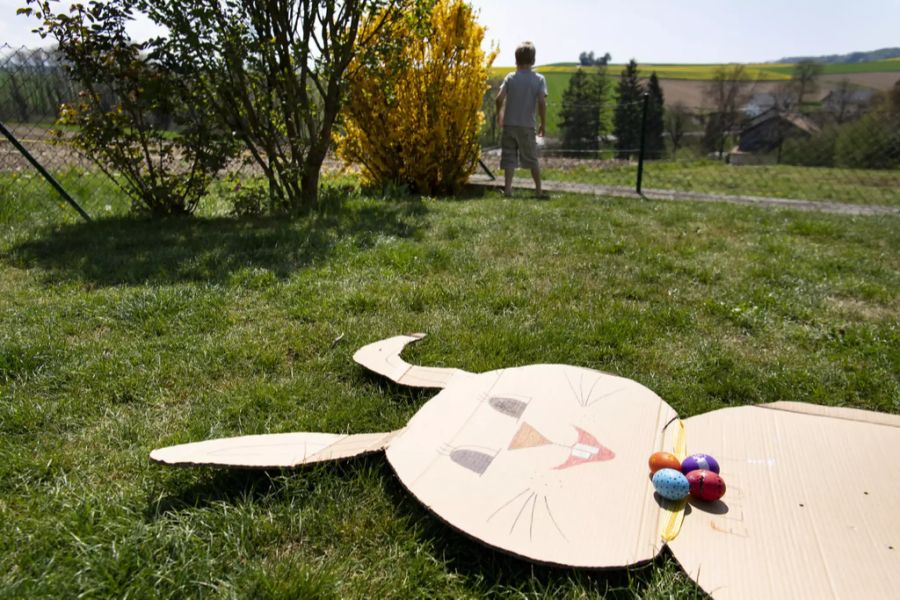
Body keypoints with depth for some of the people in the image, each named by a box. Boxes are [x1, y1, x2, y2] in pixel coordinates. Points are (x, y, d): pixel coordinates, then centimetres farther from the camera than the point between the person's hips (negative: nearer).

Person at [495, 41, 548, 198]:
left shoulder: (510, 77, 0)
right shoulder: (539, 79, -2)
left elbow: (499, 98, -8)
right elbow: (542, 103, -10)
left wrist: (499, 115, 9)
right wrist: (543, 123, 0)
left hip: (509, 124, 0)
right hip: (527, 126, 0)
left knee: (509, 157, 4)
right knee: (532, 159, 12)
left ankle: (508, 188, -3)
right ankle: (539, 190, 18)